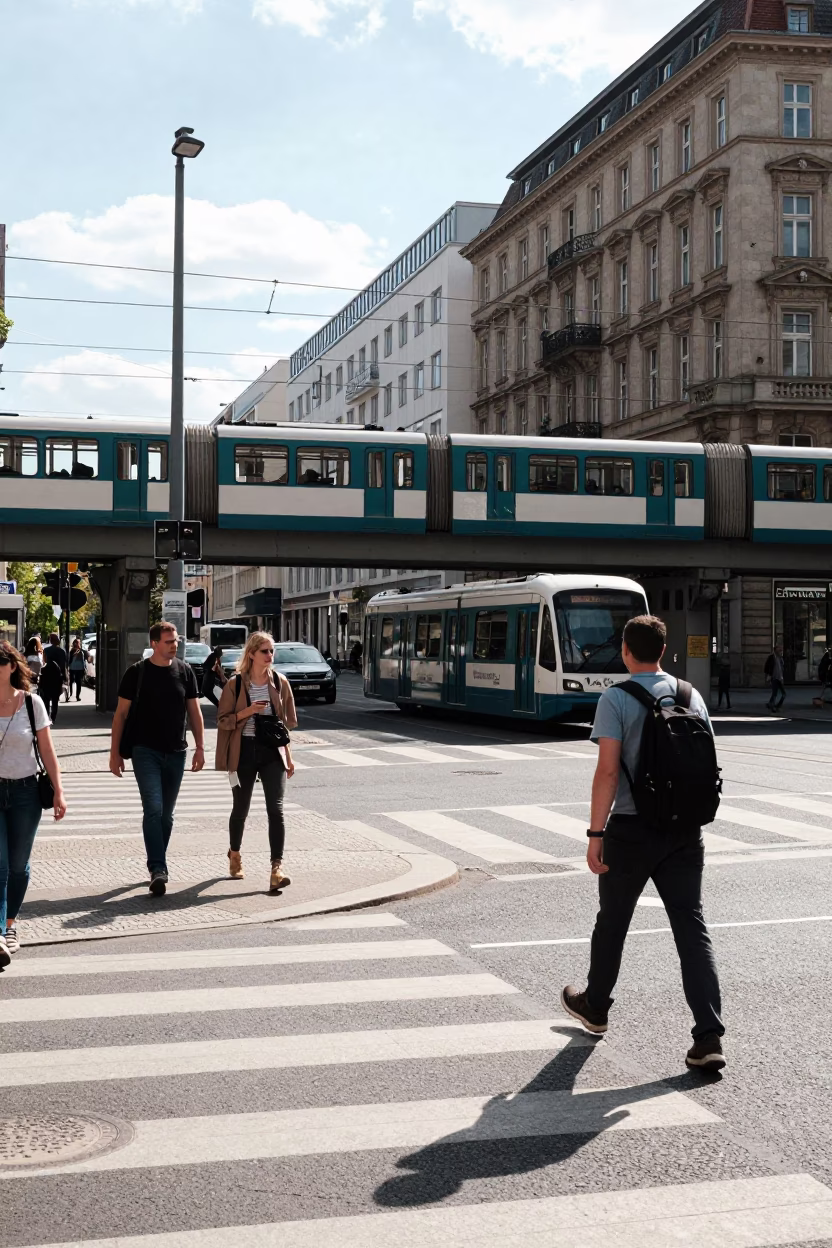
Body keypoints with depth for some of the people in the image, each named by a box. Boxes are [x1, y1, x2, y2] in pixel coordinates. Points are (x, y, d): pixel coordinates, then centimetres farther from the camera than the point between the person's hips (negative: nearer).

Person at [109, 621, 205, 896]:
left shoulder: (184, 671, 5)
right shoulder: (137, 673, -3)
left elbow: (194, 710, 10)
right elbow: (121, 713, 0)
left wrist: (200, 746, 2)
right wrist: (115, 751, -4)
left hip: (176, 752, 4)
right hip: (145, 751, -3)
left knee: (166, 813, 10)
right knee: (153, 809, -15)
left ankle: (157, 866, 23)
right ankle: (158, 869, -17)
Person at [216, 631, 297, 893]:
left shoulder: (279, 682, 3)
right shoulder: (235, 685, -3)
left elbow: (286, 721, 10)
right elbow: (223, 720, -3)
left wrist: (288, 756, 9)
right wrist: (247, 711, -19)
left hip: (272, 752, 1)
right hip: (244, 751, -1)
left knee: (275, 808, -12)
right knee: (241, 808, 13)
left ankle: (277, 868, -17)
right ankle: (234, 854, 39)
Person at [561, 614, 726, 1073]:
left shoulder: (615, 699, -10)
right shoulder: (691, 696, 7)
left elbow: (608, 771, -16)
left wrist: (595, 833, -14)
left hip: (633, 828, -4)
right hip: (684, 829, 4)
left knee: (612, 920, 15)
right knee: (692, 926, 2)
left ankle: (594, 1006, 36)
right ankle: (709, 1038, -6)